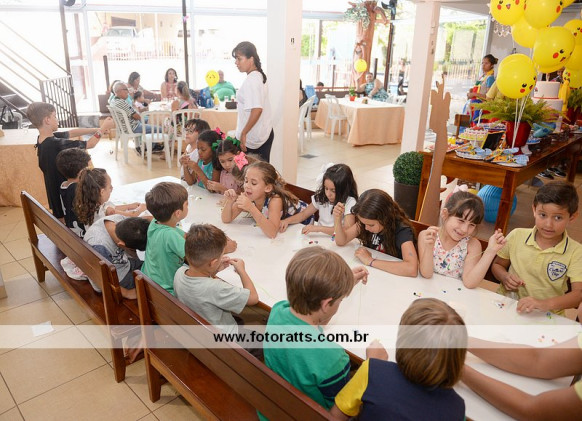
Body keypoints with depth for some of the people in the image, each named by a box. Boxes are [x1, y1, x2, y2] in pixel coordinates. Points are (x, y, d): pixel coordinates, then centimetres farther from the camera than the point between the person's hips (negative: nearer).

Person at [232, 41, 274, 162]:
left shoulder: (251, 81, -19)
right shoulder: (259, 76, 10)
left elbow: (257, 109, -30)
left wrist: (243, 133, -25)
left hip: (251, 139, -9)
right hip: (265, 134, 9)